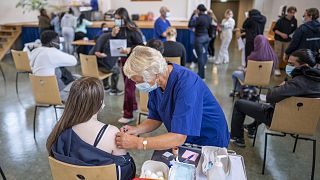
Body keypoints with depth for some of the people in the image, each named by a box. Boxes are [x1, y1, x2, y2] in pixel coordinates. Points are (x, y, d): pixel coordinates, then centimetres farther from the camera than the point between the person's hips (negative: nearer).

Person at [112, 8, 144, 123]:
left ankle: (128, 115, 0)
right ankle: (133, 105, 36)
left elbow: (141, 45, -16)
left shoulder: (132, 30, -16)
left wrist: (130, 49, -32)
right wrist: (113, 35, -11)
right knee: (127, 85, 18)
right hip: (124, 60, 8)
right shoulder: (118, 30, 4)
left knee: (128, 87, -7)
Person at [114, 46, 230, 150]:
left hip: (209, 141, -6)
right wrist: (136, 130, -15)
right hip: (180, 140, 6)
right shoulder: (155, 82, -7)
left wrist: (137, 143, -34)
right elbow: (156, 119, 3)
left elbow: (179, 138, -33)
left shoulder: (186, 84, -31)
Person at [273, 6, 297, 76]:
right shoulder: (281, 20, -10)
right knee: (278, 55, -1)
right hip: (279, 40, -3)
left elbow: (294, 30, 13)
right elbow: (275, 29, -7)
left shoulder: (294, 21, 1)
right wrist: (281, 34, -20)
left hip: (288, 40, 3)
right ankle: (276, 68, 7)